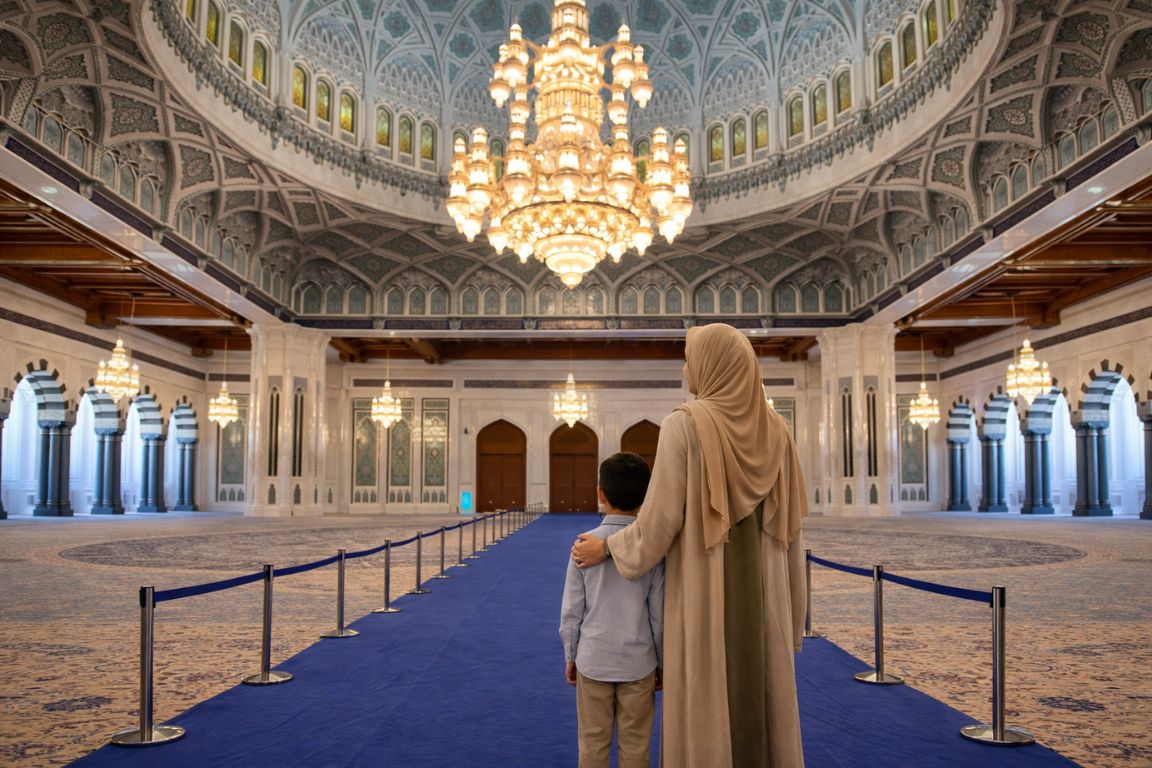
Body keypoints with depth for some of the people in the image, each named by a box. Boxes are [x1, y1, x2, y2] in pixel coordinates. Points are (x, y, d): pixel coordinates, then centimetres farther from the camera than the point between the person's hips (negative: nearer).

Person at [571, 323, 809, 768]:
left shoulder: (685, 424, -11)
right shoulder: (775, 430, 5)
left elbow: (661, 521, -13)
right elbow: (790, 530, 6)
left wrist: (607, 548, 5)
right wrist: (793, 617, 14)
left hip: (704, 599, -5)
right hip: (762, 598, 5)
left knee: (704, 721, 5)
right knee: (762, 713, 14)